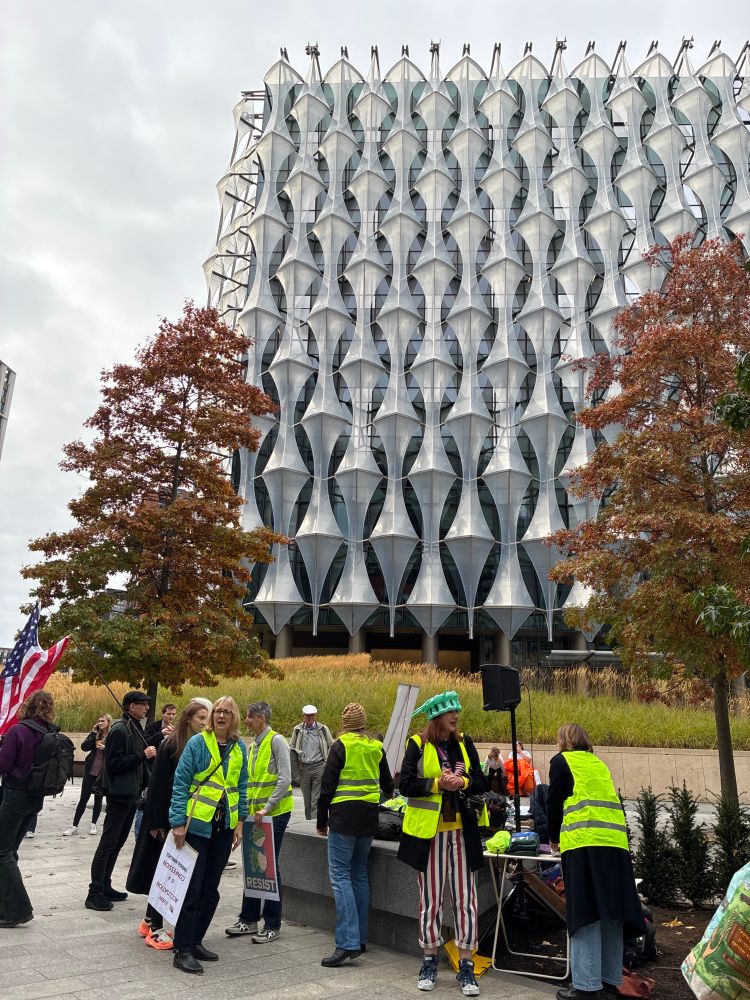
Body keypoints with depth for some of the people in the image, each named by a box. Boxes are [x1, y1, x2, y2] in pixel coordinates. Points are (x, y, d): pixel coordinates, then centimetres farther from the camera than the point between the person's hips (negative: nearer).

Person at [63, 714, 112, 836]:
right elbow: (84, 747, -8)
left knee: (98, 798, 9)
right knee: (83, 798, 4)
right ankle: (74, 826, 11)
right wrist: (93, 734, -15)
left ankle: (93, 825, 22)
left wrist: (105, 748, -23)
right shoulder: (95, 734, 4)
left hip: (104, 772, -2)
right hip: (90, 770, 2)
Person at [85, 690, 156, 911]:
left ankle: (105, 887, 25)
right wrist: (142, 755, -21)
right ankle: (95, 894, 5)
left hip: (131, 794, 9)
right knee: (108, 843, -3)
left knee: (117, 842, 15)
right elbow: (113, 764, -22)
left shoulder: (136, 729, 11)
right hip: (119, 794, -9)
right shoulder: (119, 730, -16)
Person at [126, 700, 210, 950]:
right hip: (168, 817, -5)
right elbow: (158, 784, -13)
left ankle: (150, 920, 28)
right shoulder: (170, 745, -12)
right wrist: (157, 822, -15)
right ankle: (155, 928, 14)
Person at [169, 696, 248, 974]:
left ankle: (195, 941, 27)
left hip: (224, 827, 5)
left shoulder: (239, 748, 6)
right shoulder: (198, 742, -9)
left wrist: (240, 821, 8)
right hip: (197, 824, -5)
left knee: (210, 889, 12)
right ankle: (182, 951, 8)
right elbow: (180, 782, -9)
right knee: (192, 888, -2)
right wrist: (178, 822, -13)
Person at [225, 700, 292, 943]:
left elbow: (285, 779, -19)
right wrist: (249, 805, 9)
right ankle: (249, 919, 26)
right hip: (255, 813, 8)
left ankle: (272, 925, 12)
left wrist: (267, 807, -21)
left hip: (275, 813, -7)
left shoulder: (276, 741, -13)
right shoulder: (253, 745, 12)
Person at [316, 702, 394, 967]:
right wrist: (388, 792, 48)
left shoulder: (341, 746, -7)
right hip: (370, 816, 6)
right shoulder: (376, 748, 10)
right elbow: (387, 784, 24)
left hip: (344, 814, -6)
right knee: (359, 873, 14)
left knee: (340, 874, -5)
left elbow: (328, 786, -6)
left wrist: (321, 821, 4)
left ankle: (348, 943, -12)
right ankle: (360, 938, 18)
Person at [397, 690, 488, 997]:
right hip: (430, 832, -2)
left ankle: (466, 966, 16)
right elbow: (405, 784, -10)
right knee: (430, 897, 10)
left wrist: (461, 783, -16)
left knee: (465, 897, 5)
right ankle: (430, 961, 25)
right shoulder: (418, 744, -5)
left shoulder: (464, 744, 4)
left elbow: (481, 782, 3)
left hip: (462, 831, 2)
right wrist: (437, 783, -19)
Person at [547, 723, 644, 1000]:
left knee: (586, 914, -4)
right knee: (611, 913, 10)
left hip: (585, 842, -6)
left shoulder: (561, 761, 7)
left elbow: (554, 802, 6)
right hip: (615, 840, 6)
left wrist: (554, 837, 23)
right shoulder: (599, 763, 24)